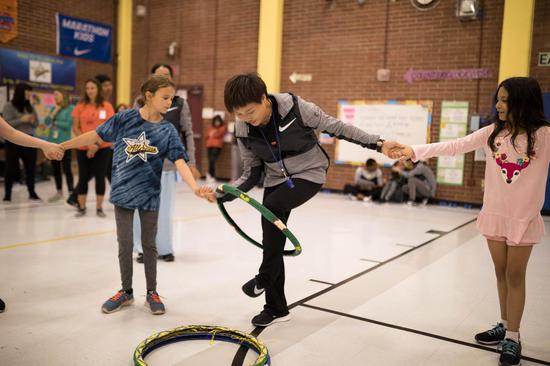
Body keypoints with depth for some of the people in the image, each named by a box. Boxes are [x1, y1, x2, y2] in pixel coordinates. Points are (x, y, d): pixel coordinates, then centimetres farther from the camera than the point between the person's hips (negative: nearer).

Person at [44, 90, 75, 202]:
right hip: (52, 141, 7)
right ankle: (59, 192, 21)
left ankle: (71, 193, 0)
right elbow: (46, 122, 4)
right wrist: (55, 111, -5)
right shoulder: (53, 108, 13)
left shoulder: (71, 108, -5)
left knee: (66, 168, -6)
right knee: (55, 168, 11)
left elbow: (68, 124, -13)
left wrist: (55, 122, -1)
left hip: (64, 142, -6)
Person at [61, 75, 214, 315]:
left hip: (149, 194, 0)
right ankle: (126, 292, 28)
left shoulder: (167, 131, -7)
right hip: (123, 191, 0)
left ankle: (151, 292, 27)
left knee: (149, 244, 11)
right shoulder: (124, 118, -7)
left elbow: (180, 162, -16)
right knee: (125, 244, 10)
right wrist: (61, 146, 6)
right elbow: (95, 136, 2)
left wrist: (195, 188, -31)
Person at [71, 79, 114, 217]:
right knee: (83, 177, 4)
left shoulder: (106, 106, -2)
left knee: (100, 176, 2)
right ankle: (81, 208, 14)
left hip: (102, 147, -1)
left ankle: (99, 208, 12)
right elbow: (75, 128, 0)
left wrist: (97, 144, -12)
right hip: (83, 148, 1)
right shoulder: (80, 106, 1)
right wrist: (88, 143, -11)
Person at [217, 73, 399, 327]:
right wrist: (222, 194, -18)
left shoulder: (294, 107, -25)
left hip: (309, 174, -4)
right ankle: (276, 308, 21)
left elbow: (335, 127, -13)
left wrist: (377, 143, -13)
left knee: (271, 207, -31)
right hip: (276, 179, 5)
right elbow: (251, 175, -3)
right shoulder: (243, 129, -12)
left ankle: (265, 277, -10)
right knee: (272, 242, 4)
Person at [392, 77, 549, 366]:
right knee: (501, 273, 15)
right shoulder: (492, 132, -3)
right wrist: (413, 151, -17)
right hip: (494, 214, 3)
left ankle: (513, 338, 18)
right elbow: (454, 147, -8)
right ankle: (504, 326, 32)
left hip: (524, 217, -3)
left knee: (515, 276, 5)